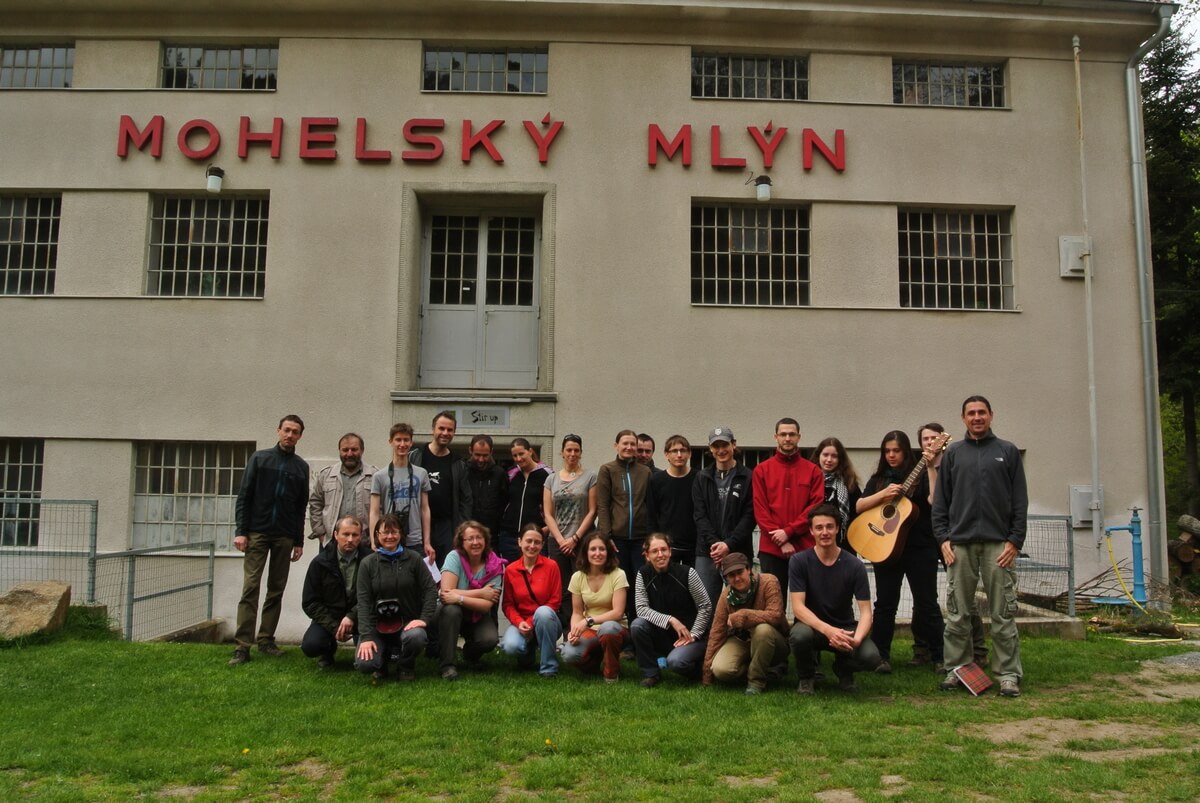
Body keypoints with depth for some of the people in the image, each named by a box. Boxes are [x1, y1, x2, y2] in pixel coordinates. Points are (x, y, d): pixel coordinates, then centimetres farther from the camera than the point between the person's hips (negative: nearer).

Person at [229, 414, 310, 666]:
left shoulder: (301, 467, 9)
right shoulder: (259, 458, 4)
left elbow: (301, 507, 10)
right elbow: (244, 497, 0)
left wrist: (299, 541, 7)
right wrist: (240, 531, -8)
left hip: (284, 537, 3)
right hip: (257, 533, -2)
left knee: (276, 590, 6)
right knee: (250, 588, -7)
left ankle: (266, 640, 14)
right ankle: (243, 646, -8)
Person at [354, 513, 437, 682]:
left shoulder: (414, 559, 0)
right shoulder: (368, 564, 1)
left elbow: (430, 590, -1)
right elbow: (363, 601, -5)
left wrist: (424, 618, -15)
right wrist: (366, 636, -13)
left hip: (407, 622, 0)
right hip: (378, 624, 1)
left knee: (416, 637, -35)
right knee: (363, 663, -24)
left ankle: (406, 666, 1)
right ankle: (384, 657, 15)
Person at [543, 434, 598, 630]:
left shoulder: (590, 477, 2)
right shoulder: (552, 479, 11)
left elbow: (592, 511, -2)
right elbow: (548, 514, 7)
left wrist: (575, 538, -7)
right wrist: (561, 540, -4)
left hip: (582, 541, -3)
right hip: (557, 542, 3)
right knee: (562, 590, 3)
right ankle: (566, 633, 8)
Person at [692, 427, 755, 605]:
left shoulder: (747, 477, 3)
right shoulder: (702, 478, 12)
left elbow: (749, 516, -3)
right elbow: (700, 516, 5)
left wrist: (729, 544, -13)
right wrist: (714, 542, -10)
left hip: (738, 552, -2)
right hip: (707, 552, 2)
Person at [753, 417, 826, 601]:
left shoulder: (813, 471, 6)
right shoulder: (762, 470, 6)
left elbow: (816, 507, -2)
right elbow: (760, 510, 0)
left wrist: (788, 532, -12)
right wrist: (781, 541, -9)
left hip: (805, 548, 0)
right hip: (771, 549, 0)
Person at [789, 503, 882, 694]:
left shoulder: (854, 566, -10)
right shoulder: (799, 561, -12)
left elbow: (865, 612, -11)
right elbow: (798, 607, -18)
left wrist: (856, 639, -33)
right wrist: (827, 630, -35)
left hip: (844, 628, 1)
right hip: (812, 625, -1)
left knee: (871, 657, -27)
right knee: (800, 635, -36)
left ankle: (843, 670, 11)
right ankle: (807, 677, -1)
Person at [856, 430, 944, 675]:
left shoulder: (920, 475, 0)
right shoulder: (879, 478, 10)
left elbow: (935, 500, -17)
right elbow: (859, 506, 0)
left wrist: (931, 468, -23)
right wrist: (883, 494, -15)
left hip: (920, 548, -3)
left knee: (926, 602, 2)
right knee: (885, 603, 5)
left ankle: (940, 657, 12)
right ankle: (881, 657, 11)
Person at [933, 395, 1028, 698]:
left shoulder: (1007, 452, 9)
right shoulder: (953, 454, 12)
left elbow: (1020, 500, 5)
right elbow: (940, 500, 9)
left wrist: (1015, 540, -4)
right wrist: (943, 537, -1)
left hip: (998, 544, -1)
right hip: (960, 544, 1)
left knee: (1003, 614, 1)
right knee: (957, 614, 5)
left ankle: (1008, 673, 8)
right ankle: (956, 668, 13)